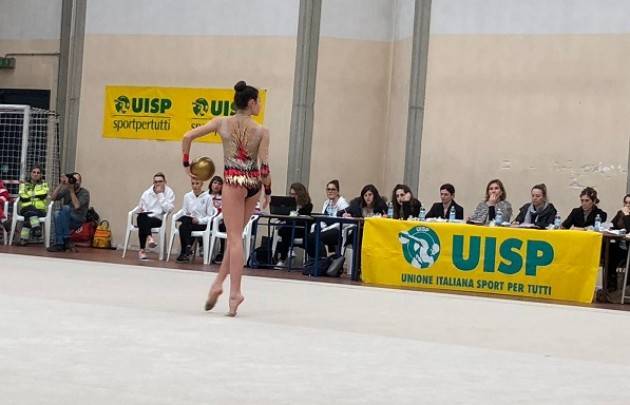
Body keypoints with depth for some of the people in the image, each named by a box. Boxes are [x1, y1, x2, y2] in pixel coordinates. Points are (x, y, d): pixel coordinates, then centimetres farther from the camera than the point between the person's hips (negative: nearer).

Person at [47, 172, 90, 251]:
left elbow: (76, 206, -21)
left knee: (66, 208, -32)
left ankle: (66, 239, -28)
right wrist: (61, 184, -10)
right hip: (66, 220, 4)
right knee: (57, 214, -31)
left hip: (78, 220, -4)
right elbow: (53, 197, -5)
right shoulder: (66, 190, 8)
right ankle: (59, 244, -36)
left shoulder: (84, 192, -5)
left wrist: (72, 191, -20)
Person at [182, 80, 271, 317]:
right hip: (254, 183, 2)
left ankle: (234, 291, -7)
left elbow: (187, 137, -2)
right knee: (236, 235, 14)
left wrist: (186, 164, 10)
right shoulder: (262, 131, -1)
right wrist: (268, 192, 8)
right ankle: (219, 282, 11)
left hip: (233, 181, -2)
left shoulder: (221, 123, 1)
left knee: (234, 237, -1)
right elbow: (264, 167, -5)